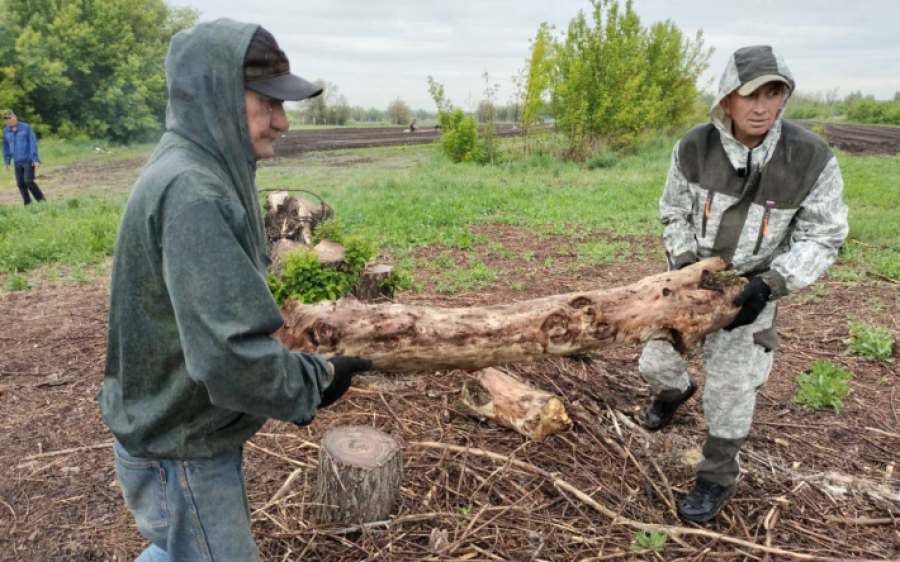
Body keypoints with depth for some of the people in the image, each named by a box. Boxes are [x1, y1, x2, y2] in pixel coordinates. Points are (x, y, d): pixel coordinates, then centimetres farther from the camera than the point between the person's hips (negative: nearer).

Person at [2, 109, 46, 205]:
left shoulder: (26, 127, -6)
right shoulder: (6, 131, 5)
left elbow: (33, 143, -8)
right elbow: (6, 147, 13)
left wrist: (36, 159, -12)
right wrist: (7, 162, 13)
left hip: (29, 160, -5)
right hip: (17, 162, 5)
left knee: (28, 181, -14)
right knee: (20, 184, 2)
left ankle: (42, 200, 0)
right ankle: (28, 203, 11)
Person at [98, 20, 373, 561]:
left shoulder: (200, 173, 3)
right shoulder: (192, 192, -29)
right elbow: (233, 359, -34)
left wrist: (295, 365, 9)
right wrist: (317, 379, -18)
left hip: (182, 430, 9)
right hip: (182, 455, -9)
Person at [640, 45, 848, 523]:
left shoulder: (811, 158, -21)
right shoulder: (695, 148, -17)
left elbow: (822, 239, -12)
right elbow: (674, 213, -2)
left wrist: (769, 285, -25)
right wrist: (684, 266, -16)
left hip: (752, 286, -2)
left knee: (729, 384, -1)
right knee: (657, 361, 10)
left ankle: (718, 478, 24)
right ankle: (674, 392, 50)